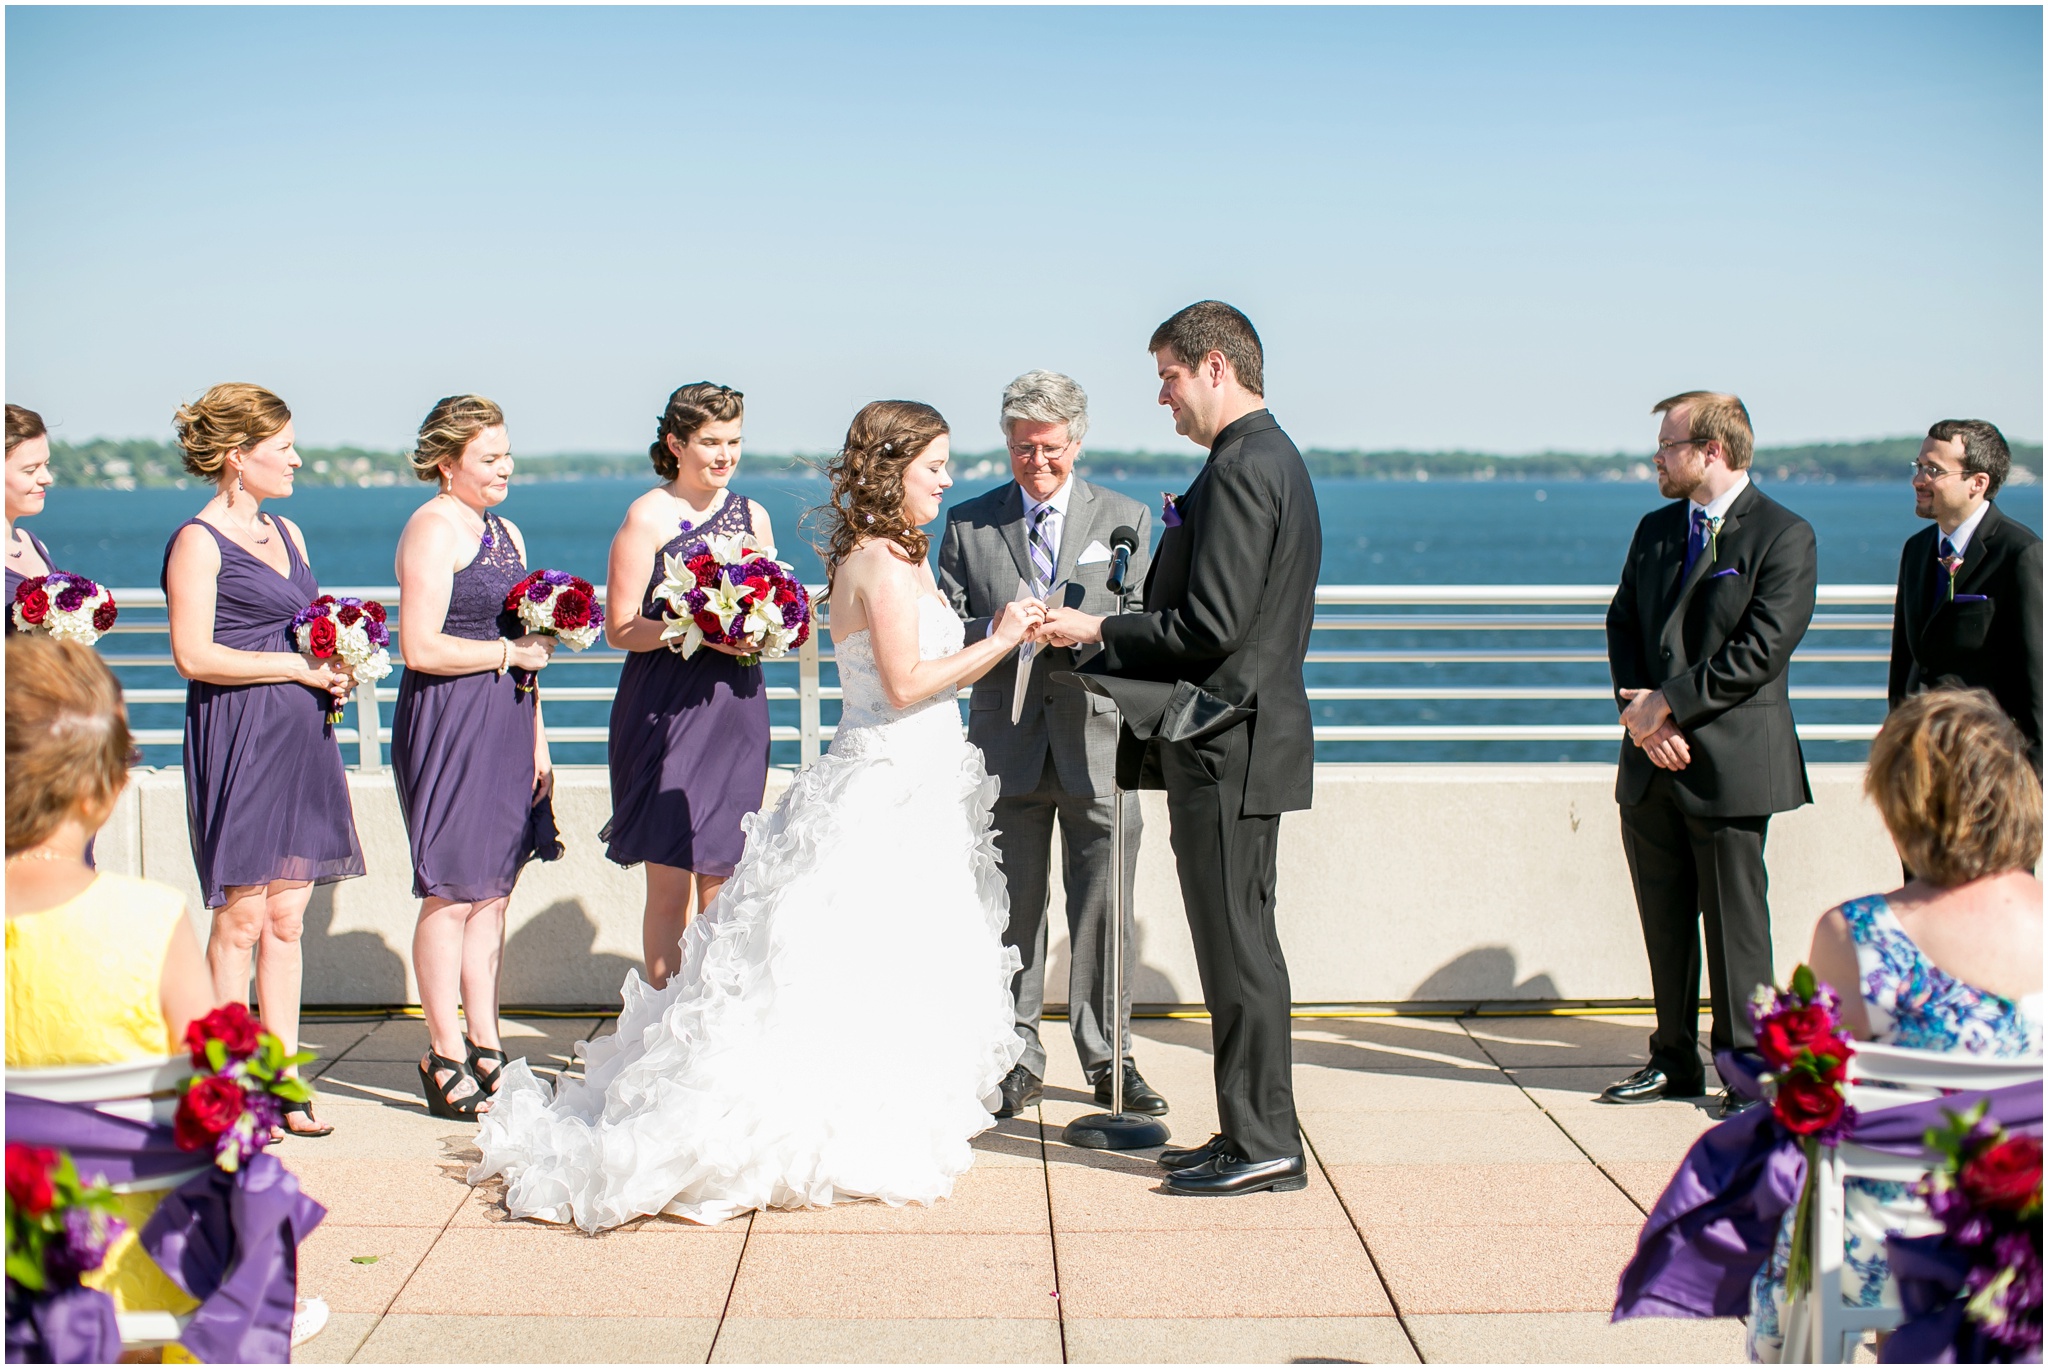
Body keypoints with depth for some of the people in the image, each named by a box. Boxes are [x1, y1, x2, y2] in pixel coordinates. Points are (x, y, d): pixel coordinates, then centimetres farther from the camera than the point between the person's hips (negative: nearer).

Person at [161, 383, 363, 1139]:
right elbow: (195, 654, -15)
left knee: (287, 918, 8)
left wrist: (336, 669, 5)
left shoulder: (287, 533, 17)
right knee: (242, 917, -4)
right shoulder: (199, 541, -7)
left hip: (300, 736, 7)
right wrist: (299, 666, -13)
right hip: (237, 737, -7)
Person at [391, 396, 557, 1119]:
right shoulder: (432, 530, -10)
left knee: (494, 890, 10)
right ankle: (444, 1058, 2)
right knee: (452, 893, -5)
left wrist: (537, 736, 17)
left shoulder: (505, 532, 18)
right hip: (449, 725, -8)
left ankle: (484, 1046, 17)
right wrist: (512, 653, -9)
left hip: (505, 724, 8)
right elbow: (421, 648, -18)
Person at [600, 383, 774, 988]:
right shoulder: (647, 517, -4)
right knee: (670, 879, -4)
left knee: (721, 875, 7)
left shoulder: (752, 515, 12)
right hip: (667, 711, -5)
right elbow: (620, 628, -7)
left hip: (736, 708, 5)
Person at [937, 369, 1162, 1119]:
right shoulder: (968, 523, 8)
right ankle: (1017, 1059, 16)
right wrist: (997, 632, -15)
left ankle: (1108, 1060, 13)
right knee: (1011, 912, 6)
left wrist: (1083, 632, -16)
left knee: (1103, 915, 2)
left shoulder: (1126, 518, 7)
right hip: (1007, 744, 1)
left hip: (1097, 743, -1)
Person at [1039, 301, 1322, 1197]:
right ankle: (1252, 1133, 21)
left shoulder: (1241, 468, -17)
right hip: (1246, 741, 11)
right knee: (1242, 945, 14)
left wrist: (1099, 633, -12)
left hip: (1227, 750, -11)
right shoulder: (1273, 459, 16)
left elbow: (1211, 626, -22)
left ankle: (1263, 1144, 2)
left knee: (1238, 947, -4)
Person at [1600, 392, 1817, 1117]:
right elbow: (1623, 626, 11)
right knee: (1663, 916, 12)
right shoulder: (1654, 531, 14)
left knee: (1735, 921, 0)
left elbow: (1761, 650, -15)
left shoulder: (1784, 535, -7)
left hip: (1731, 762, -6)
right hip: (1652, 761, 6)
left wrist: (1668, 703, -15)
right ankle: (1675, 1061, 23)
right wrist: (1639, 712, -6)